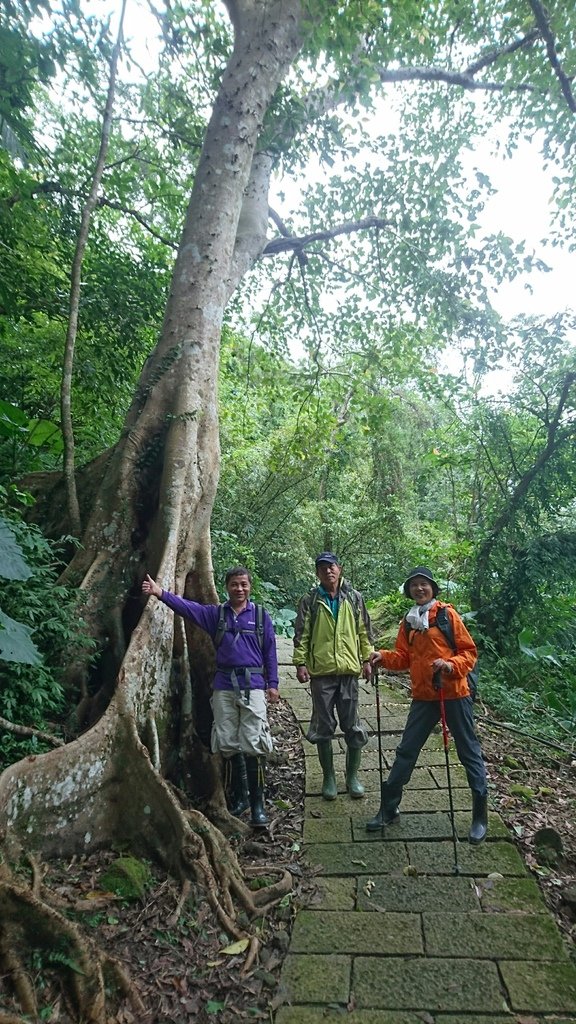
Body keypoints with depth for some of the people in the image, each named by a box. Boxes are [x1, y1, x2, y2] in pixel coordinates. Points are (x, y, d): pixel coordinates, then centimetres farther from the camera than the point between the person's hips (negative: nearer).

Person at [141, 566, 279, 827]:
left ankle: (257, 804, 6)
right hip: (224, 686, 2)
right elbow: (188, 607, -6)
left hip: (253, 686, -2)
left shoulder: (261, 615, 5)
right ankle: (239, 797, 26)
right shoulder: (216, 613, 7)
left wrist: (272, 684, 1)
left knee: (253, 746, -5)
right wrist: (160, 593, -20)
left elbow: (270, 651, 5)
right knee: (228, 745, 9)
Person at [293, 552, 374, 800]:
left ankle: (352, 776, 24)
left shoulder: (354, 598, 6)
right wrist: (300, 663, -6)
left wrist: (367, 659, 4)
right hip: (321, 671, -1)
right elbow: (301, 634, 1)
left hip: (349, 670, 1)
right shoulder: (310, 601, 2)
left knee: (353, 727, 7)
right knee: (323, 727, 8)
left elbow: (364, 630, 9)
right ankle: (328, 777, 24)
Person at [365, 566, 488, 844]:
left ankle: (480, 816, 25)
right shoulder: (407, 623, 8)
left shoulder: (447, 614, -7)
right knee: (406, 752, 9)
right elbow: (403, 658, 8)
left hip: (454, 694, -4)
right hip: (423, 697, 4)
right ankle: (389, 808, 22)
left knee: (469, 752, 9)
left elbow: (469, 651, -7)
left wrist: (451, 665, -24)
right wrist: (384, 657, -9)